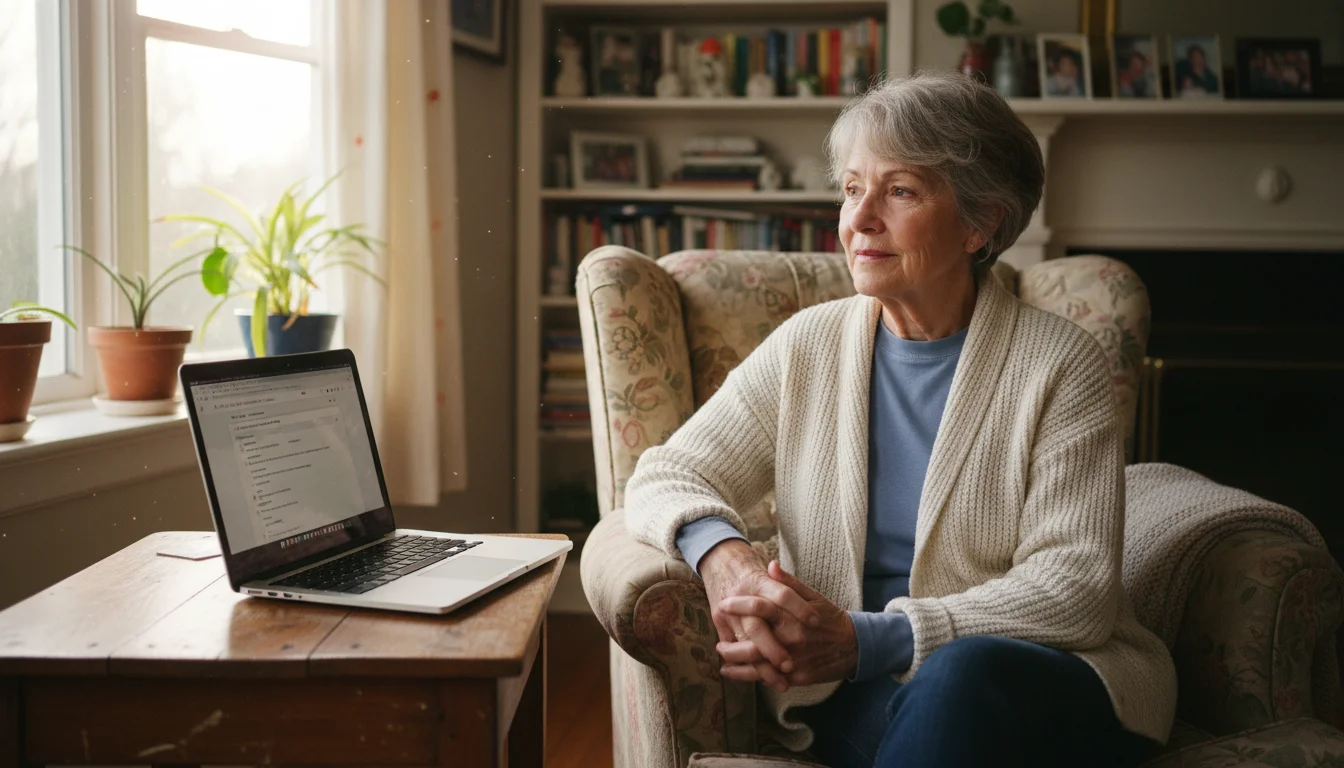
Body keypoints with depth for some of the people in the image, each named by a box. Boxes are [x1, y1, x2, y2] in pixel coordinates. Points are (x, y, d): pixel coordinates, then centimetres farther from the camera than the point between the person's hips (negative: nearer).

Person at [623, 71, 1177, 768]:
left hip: (1049, 688, 0)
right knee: (922, 702, -36)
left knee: (967, 671, -36)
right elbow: (665, 477, 8)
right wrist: (721, 553, -19)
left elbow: (1076, 586, -11)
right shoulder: (806, 347, 8)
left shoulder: (1059, 365, -4)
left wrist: (866, 639, -24)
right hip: (854, 696, 1)